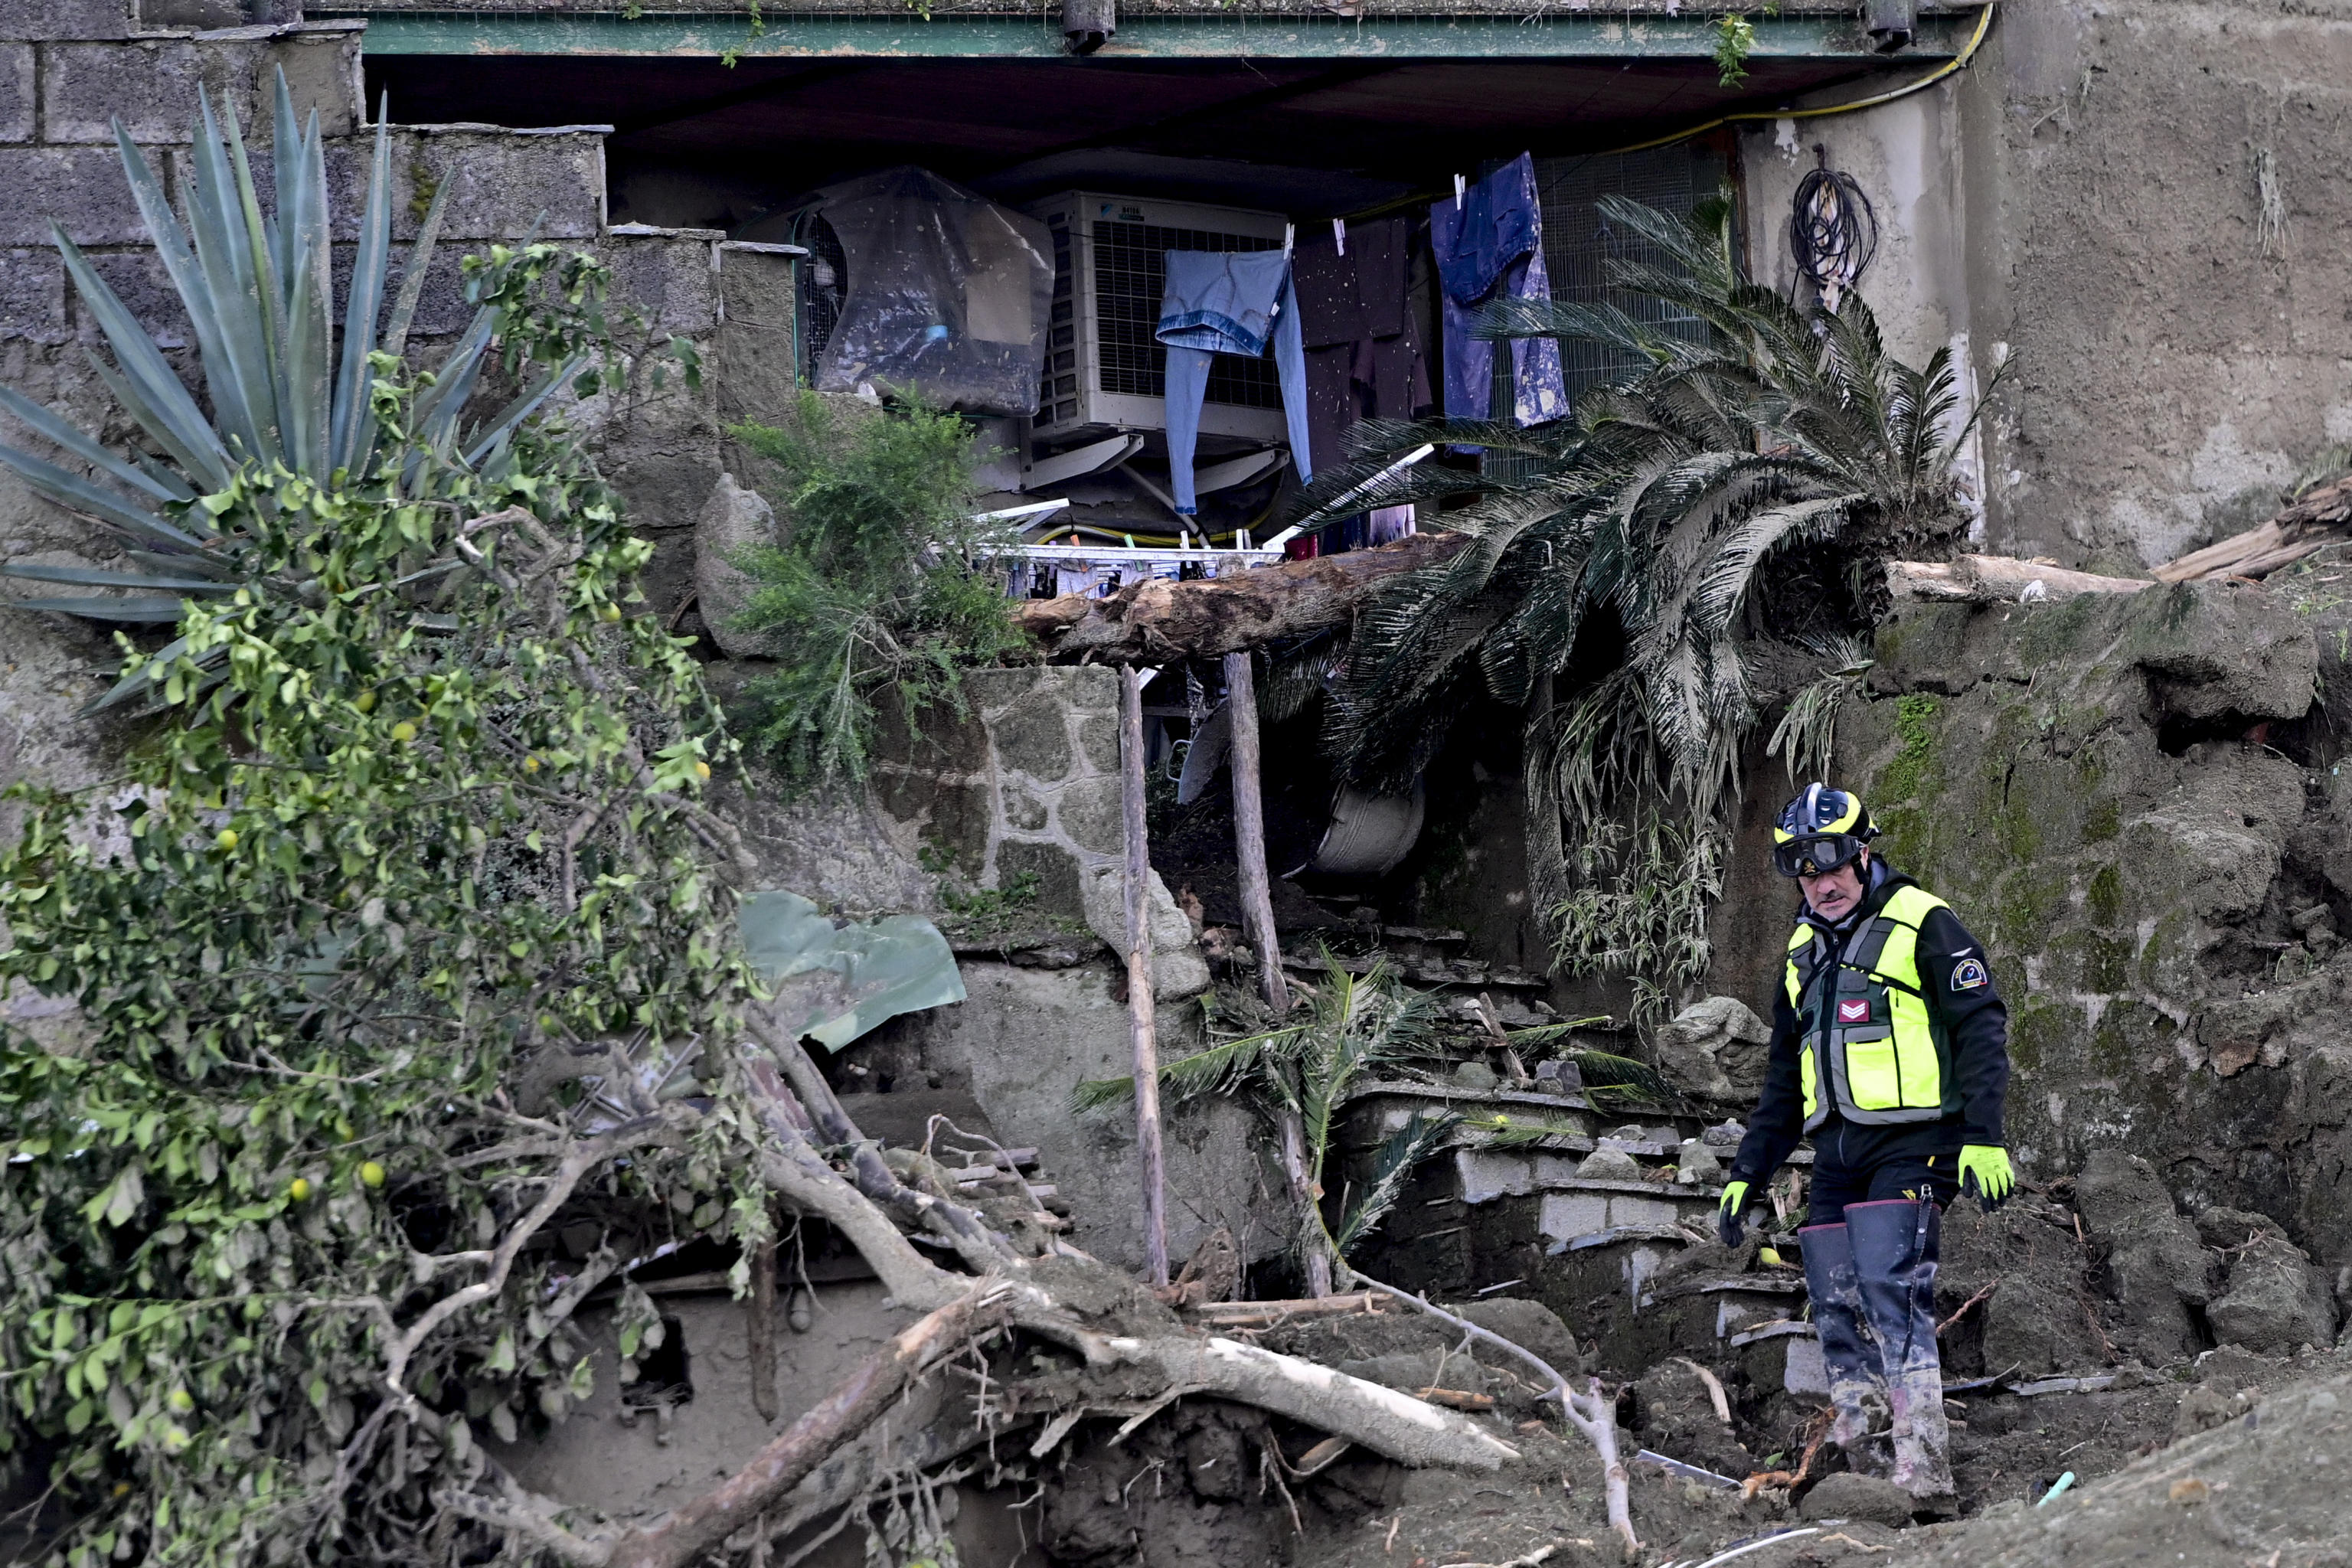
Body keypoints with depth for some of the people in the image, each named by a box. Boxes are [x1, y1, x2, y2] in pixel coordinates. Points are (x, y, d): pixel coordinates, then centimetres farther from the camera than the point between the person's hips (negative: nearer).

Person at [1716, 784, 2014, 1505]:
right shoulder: (1805, 952, 20)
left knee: (1891, 1289, -20)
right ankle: (1868, 1468, 2)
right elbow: (1785, 1079, 25)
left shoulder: (1922, 924, -2)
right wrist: (1747, 1173, 20)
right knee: (1837, 1311, 0)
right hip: (1836, 1154, 7)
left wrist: (1983, 1136, -17)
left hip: (1911, 1144, -7)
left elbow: (1981, 1027, -8)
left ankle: (1924, 1469, -22)